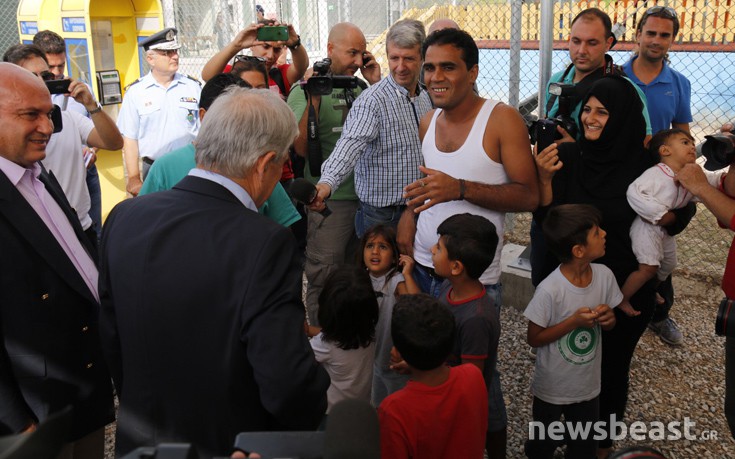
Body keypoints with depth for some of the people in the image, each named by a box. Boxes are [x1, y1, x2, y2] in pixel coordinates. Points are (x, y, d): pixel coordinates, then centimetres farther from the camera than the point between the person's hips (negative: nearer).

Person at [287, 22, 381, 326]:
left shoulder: (360, 88, 9)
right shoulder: (304, 90, -7)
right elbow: (301, 148, -15)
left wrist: (377, 84, 1)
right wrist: (313, 98, -22)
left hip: (365, 196, 6)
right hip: (329, 199, -6)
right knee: (324, 279, 3)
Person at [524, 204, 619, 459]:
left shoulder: (605, 275, -13)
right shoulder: (550, 290, -29)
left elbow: (607, 324, 4)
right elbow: (534, 338, -18)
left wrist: (609, 318, -20)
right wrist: (574, 322, -28)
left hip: (588, 384, 4)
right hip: (552, 387, -4)